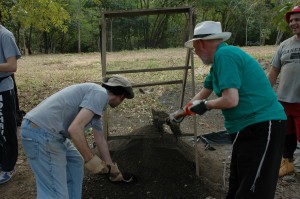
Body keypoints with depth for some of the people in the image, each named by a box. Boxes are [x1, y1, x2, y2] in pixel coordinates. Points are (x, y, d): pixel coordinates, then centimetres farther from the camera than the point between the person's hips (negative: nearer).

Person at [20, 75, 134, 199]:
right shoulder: (100, 94, -9)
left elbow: (100, 140, 31)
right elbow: (75, 128, -22)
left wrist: (113, 170, 39)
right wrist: (90, 160, -11)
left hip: (46, 131, 11)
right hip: (41, 133, -11)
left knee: (75, 163, 28)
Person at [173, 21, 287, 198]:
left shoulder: (224, 55, -18)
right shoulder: (220, 58, 14)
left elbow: (230, 100, -26)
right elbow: (204, 93, 27)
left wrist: (205, 105, -7)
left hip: (262, 127, -10)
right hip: (247, 127, 10)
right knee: (238, 184, 22)